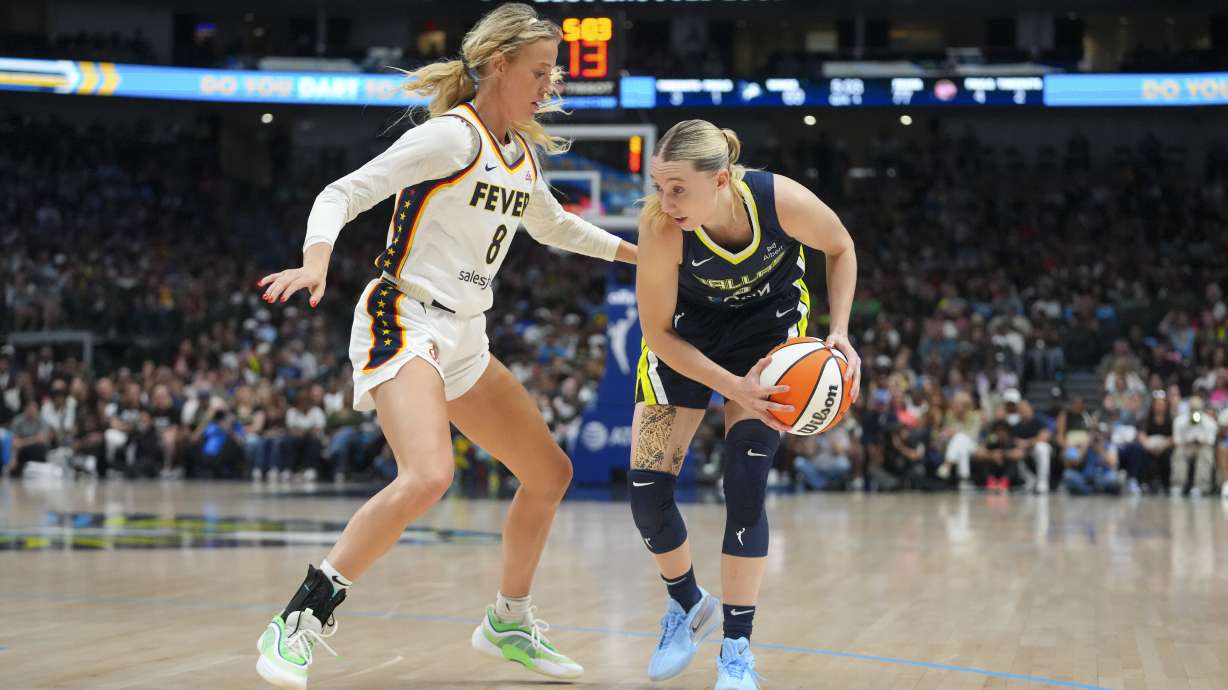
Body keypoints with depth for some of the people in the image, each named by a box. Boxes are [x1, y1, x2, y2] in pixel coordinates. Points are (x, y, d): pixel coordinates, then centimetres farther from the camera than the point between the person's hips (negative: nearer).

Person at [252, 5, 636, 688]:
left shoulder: (523, 156, 13)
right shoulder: (454, 136, -12)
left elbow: (554, 225, 35)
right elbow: (342, 194, -18)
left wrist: (641, 252, 34)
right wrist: (315, 265, -35)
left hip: (464, 340, 9)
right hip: (405, 320, -9)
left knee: (550, 472, 14)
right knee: (428, 477, -31)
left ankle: (509, 622, 32)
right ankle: (298, 626, -24)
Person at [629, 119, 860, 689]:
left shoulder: (783, 201, -33)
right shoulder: (660, 229, -34)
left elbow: (840, 249, -9)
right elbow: (658, 333, -21)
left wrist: (839, 333, -19)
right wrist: (732, 387, -31)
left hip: (770, 326, -1)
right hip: (685, 334, 1)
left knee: (744, 487, -13)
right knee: (647, 493, -4)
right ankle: (687, 605, 26)